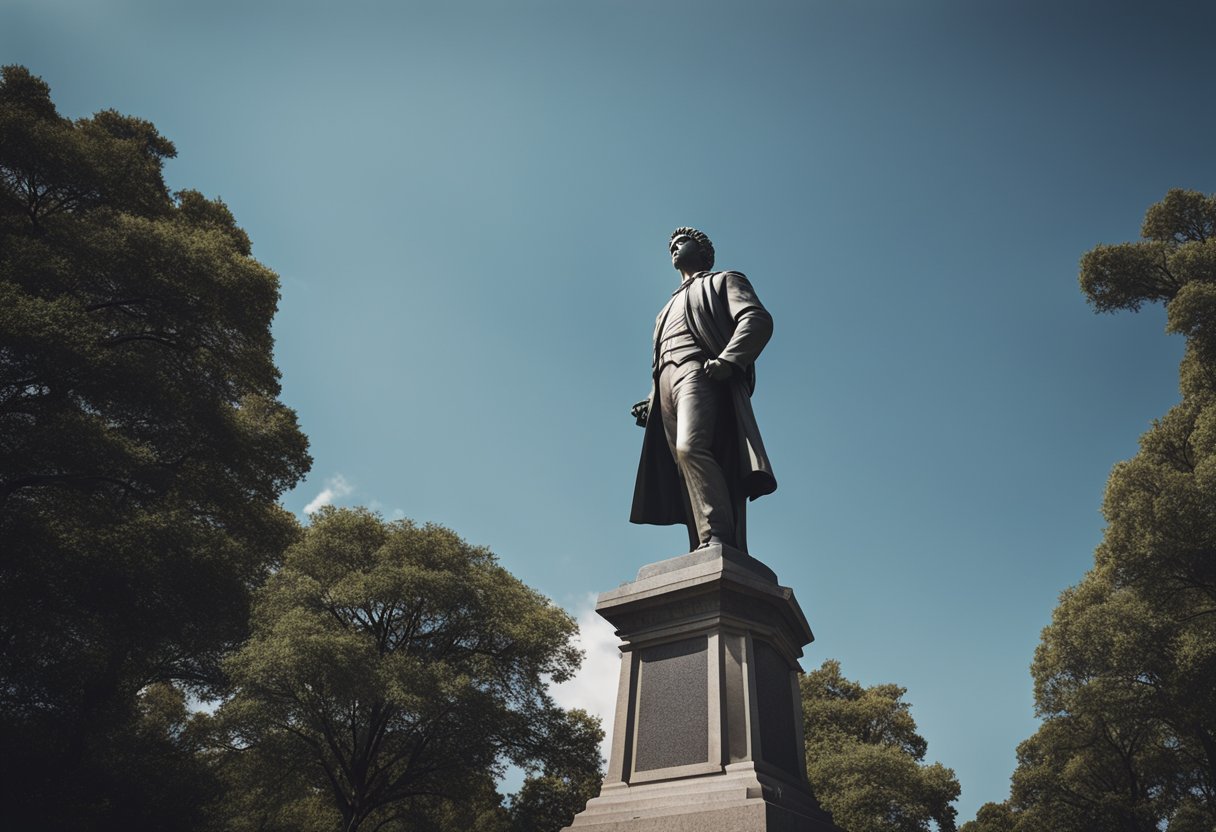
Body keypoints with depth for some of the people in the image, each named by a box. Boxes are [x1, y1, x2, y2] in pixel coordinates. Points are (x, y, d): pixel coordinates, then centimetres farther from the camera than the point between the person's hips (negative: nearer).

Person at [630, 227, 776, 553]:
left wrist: (726, 359, -18)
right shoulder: (672, 305, 39)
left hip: (701, 375, -6)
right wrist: (650, 402, 15)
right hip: (666, 384, 6)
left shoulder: (723, 281, 18)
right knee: (686, 475, -9)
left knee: (690, 447, -31)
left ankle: (718, 541, -36)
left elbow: (758, 319, -1)